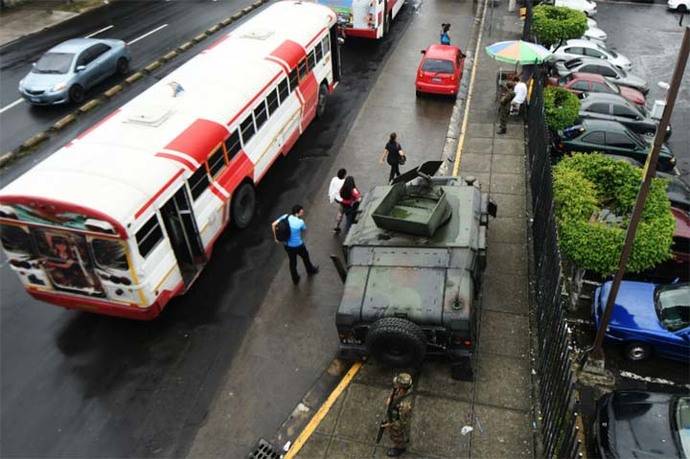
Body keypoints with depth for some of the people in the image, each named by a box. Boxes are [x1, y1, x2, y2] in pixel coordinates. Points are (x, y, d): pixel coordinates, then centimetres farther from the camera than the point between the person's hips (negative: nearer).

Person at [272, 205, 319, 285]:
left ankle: (295, 280, 40)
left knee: (292, 262, 23)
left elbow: (273, 224, -12)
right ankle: (310, 270, 53)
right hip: (298, 245, -4)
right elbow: (304, 230, -1)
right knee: (305, 257, 27)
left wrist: (275, 237, -3)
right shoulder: (300, 222, -23)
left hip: (287, 245, 4)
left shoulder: (286, 217, -12)